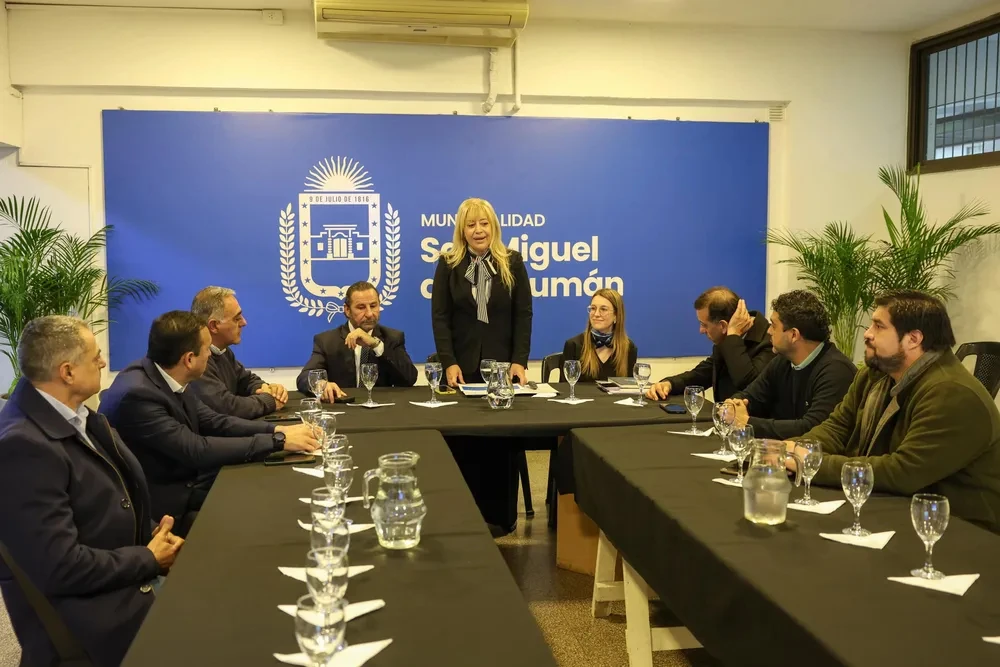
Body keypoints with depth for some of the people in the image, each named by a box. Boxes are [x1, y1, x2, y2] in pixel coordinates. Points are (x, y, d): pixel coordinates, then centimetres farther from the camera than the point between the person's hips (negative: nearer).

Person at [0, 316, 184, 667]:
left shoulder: (76, 414, 4)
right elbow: (61, 568, -26)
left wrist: (155, 536, -5)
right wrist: (149, 559, -13)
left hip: (125, 579, 9)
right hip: (81, 614, -9)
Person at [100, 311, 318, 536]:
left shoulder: (169, 377, -2)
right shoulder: (137, 394, -27)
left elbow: (212, 421, 5)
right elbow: (197, 450, -28)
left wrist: (276, 430, -8)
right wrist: (278, 441, -24)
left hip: (189, 480, 7)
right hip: (167, 504, -7)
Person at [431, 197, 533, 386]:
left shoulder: (512, 261, 3)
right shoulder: (448, 263, 2)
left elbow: (523, 313, 1)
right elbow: (440, 316, -2)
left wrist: (520, 360, -8)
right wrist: (448, 362, -11)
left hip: (504, 362, 1)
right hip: (462, 363, 0)